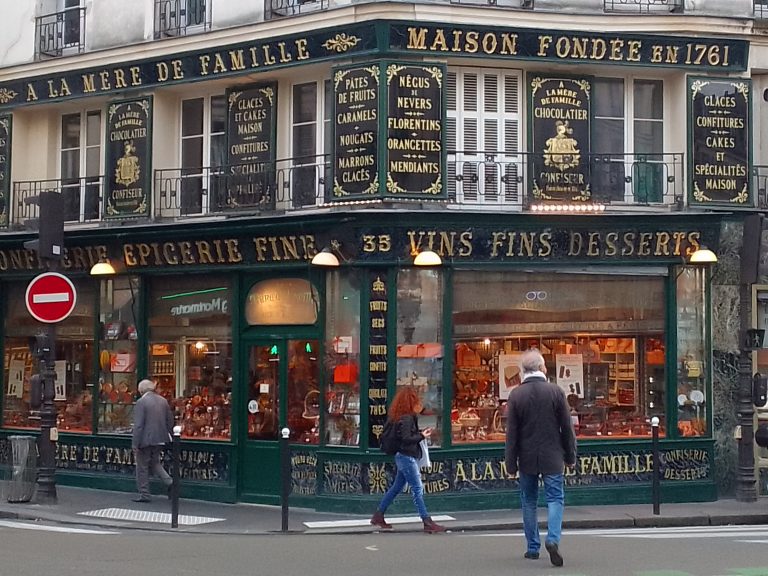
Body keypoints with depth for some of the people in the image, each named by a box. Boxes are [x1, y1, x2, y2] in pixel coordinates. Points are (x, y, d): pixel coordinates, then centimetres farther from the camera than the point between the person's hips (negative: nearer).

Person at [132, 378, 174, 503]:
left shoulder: (141, 402, -14)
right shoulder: (163, 401, 6)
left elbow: (138, 425, -16)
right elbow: (170, 421, 11)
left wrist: (135, 444, -13)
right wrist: (167, 436, 21)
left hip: (146, 440, -7)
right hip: (160, 440, 7)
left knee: (142, 467, 6)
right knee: (155, 462, 23)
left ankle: (144, 494, 10)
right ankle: (169, 482, 3)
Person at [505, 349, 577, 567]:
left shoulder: (516, 395, -6)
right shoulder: (556, 391, -6)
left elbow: (511, 432, -5)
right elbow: (567, 427, -2)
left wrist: (511, 463, 1)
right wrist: (570, 456, 8)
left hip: (527, 458, 1)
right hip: (552, 457, -1)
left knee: (529, 502, 13)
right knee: (555, 499, 3)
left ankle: (532, 547, 17)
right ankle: (553, 539, -18)